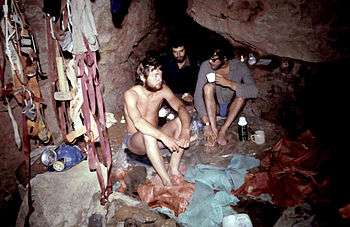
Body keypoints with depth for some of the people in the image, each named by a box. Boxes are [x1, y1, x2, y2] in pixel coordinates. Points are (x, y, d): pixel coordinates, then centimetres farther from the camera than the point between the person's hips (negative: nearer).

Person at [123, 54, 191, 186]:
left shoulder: (162, 89, -7)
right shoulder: (131, 94, -22)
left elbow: (181, 107, -16)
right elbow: (138, 122, -37)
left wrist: (185, 130, -36)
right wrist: (164, 137, -47)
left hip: (155, 138, 5)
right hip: (134, 140, -5)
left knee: (181, 122, -18)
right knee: (147, 134, -39)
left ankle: (173, 169, -17)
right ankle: (167, 182, -31)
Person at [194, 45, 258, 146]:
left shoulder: (239, 67, -19)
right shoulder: (206, 66, -19)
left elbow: (254, 92, -31)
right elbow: (198, 95, -24)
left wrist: (229, 83, -42)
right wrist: (206, 124, -33)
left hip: (232, 107, 0)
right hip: (212, 105, 0)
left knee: (242, 91, -29)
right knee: (208, 86, -28)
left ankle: (223, 130, -29)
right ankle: (213, 129, -32)